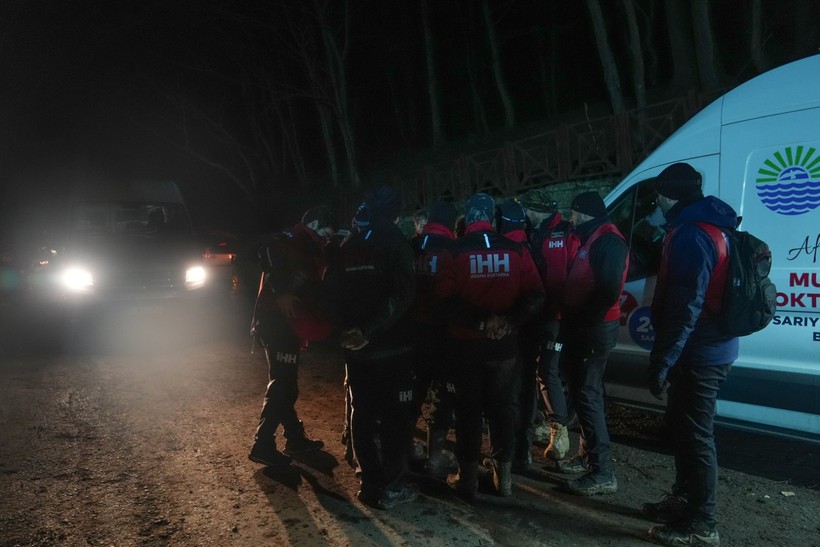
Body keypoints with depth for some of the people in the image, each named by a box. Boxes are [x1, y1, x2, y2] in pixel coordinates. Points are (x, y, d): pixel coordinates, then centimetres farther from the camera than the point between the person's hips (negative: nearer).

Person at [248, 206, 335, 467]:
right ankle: (263, 445, -2)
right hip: (277, 323, -10)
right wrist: (280, 292, -30)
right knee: (281, 385, -7)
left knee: (285, 384, 15)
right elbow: (268, 252, -30)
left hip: (286, 326, 10)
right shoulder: (293, 240, -8)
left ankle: (296, 439, 26)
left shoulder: (307, 249, 22)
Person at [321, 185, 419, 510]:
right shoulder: (395, 242, -9)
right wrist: (369, 330, -20)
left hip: (356, 347, 5)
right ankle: (392, 487, 10)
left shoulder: (348, 247, 8)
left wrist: (346, 328, 1)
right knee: (395, 415, 5)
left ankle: (370, 483, 21)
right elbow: (402, 294, -23)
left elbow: (329, 292, 5)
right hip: (392, 346, -5)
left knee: (362, 413, 13)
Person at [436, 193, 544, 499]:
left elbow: (447, 298, -18)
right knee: (502, 410, 13)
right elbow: (534, 295, -7)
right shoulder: (514, 250, -1)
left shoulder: (456, 252, -8)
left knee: (468, 411, 8)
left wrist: (479, 321, -16)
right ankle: (503, 476, 21)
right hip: (504, 345, 2)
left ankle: (468, 478, 15)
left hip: (467, 344, -2)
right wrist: (509, 321, -12)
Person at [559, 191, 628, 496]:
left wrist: (581, 321, -21)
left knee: (587, 396, -9)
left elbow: (608, 291, -26)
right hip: (584, 328, 10)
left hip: (595, 329, -10)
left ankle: (602, 472, -5)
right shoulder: (592, 240, 19)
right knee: (584, 393, 16)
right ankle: (588, 456, 29)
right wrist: (571, 322, 12)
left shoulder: (608, 241, -14)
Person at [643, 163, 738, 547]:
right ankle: (684, 499, 35)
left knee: (696, 435, 0)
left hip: (699, 354, -10)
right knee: (681, 427, 20)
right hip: (704, 349, 10)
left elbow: (685, 309, -26)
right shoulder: (698, 227, 12)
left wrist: (662, 361, -23)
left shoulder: (692, 235, -21)